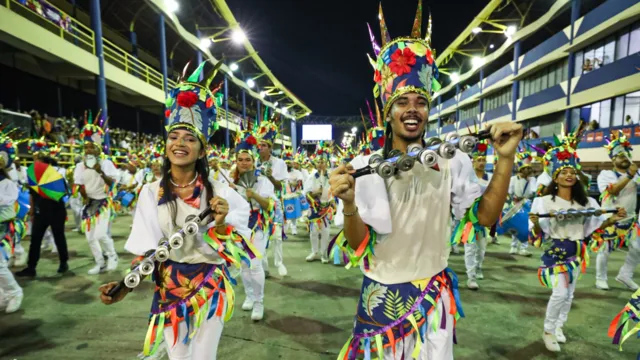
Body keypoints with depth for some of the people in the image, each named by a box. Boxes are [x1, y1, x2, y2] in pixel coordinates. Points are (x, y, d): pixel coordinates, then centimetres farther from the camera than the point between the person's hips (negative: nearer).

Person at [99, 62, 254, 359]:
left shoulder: (217, 192, -12)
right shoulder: (151, 193, -8)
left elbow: (229, 250, -9)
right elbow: (146, 251, -5)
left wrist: (220, 223, -27)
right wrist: (123, 286, -18)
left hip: (210, 287, -1)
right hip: (168, 288, 2)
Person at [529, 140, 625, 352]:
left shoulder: (585, 202, 4)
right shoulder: (545, 201, -10)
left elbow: (594, 226, 6)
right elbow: (538, 233, -11)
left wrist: (613, 220, -10)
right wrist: (535, 223, -33)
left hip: (577, 253, 5)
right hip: (555, 251, -5)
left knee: (569, 293, 14)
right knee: (560, 292, -12)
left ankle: (558, 326, 35)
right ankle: (548, 331, 8)